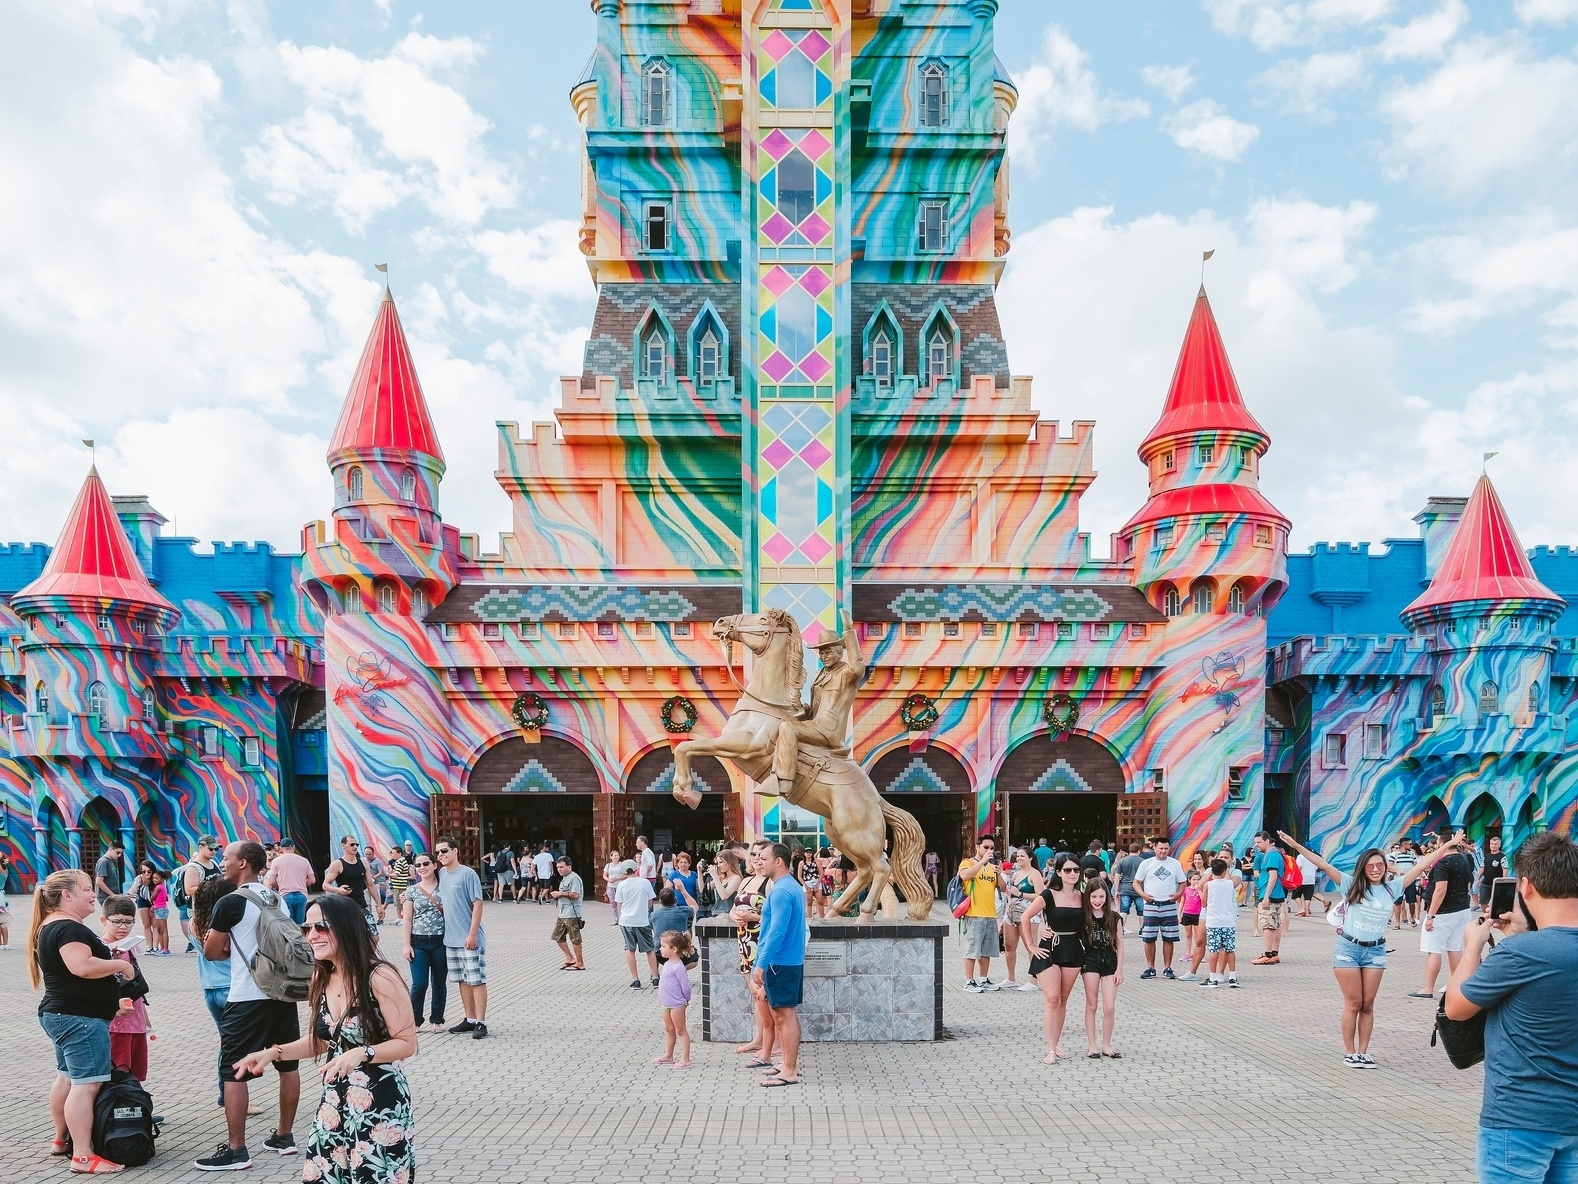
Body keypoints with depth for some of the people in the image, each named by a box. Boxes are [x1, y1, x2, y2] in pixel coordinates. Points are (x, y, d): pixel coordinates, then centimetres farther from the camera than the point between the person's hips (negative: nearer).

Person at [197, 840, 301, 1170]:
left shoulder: (231, 903, -12)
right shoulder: (278, 900, 10)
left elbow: (211, 952, -4)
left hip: (248, 998, -8)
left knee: (233, 1072, 1)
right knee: (288, 1065, 13)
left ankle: (236, 1151, 3)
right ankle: (284, 1136, 24)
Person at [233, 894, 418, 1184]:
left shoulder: (380, 977, -19)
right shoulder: (322, 979, 4)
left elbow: (407, 1043, -16)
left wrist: (361, 1053, -29)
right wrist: (274, 1052, 4)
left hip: (381, 1103, -7)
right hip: (336, 1102, 7)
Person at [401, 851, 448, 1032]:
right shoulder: (411, 891, 4)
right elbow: (407, 919, 3)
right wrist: (407, 944, -3)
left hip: (441, 941, 0)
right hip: (419, 942, 0)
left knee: (439, 983, 7)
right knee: (419, 984, -7)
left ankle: (437, 1020, 20)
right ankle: (415, 1021, 9)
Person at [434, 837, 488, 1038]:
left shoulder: (468, 874, -12)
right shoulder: (442, 873, 9)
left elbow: (478, 904, -14)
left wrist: (472, 934, -18)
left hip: (470, 939, -7)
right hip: (451, 938, 7)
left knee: (477, 980, -4)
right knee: (462, 980, 13)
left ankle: (481, 1023, -1)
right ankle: (470, 1019, 22)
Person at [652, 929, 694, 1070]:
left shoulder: (678, 967, -22)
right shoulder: (667, 964, 6)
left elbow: (685, 986, -19)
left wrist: (686, 1000, -6)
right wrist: (661, 999, 15)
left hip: (677, 1004, -9)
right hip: (666, 1004, 9)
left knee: (680, 1031, -1)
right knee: (669, 1030, 20)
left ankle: (685, 1060, 5)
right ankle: (668, 1055, 33)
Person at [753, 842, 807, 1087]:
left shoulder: (781, 891, -18)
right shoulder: (793, 887, 13)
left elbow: (777, 932, -24)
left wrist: (761, 964, -22)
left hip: (780, 962, -10)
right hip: (792, 960, 10)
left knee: (784, 1015, -5)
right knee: (787, 1013, 16)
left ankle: (789, 1071, -1)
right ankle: (790, 1062, 24)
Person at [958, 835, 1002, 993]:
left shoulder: (992, 866, 17)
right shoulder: (968, 863, -2)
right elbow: (964, 875, -25)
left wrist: (998, 874, -6)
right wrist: (983, 861, -24)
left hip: (991, 915, 7)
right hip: (974, 915, -7)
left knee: (986, 951, 12)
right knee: (972, 950, -5)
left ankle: (984, 980, 22)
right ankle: (969, 982, 0)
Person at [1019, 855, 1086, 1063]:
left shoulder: (1081, 897, 5)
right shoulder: (1048, 895, -9)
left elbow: (1085, 923, 19)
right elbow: (1025, 918, -8)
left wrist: (1084, 944, 7)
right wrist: (1031, 946, -7)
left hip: (1073, 950, 4)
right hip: (1050, 949, -4)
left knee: (1063, 1000, 10)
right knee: (1052, 999, -9)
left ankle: (1057, 1045, 19)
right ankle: (1051, 1050, -6)